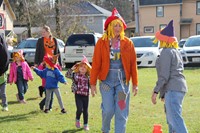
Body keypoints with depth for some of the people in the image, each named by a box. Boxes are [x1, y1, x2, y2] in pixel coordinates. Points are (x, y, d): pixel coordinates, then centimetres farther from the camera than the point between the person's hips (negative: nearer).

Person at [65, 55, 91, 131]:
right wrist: (71, 69, -14)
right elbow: (67, 75, -9)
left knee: (85, 110, 8)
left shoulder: (88, 77, 6)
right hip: (78, 95, -2)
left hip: (86, 95, 2)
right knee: (79, 109, -13)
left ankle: (85, 124, 21)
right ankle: (77, 120, 17)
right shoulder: (75, 75, 1)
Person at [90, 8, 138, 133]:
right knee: (108, 110, 0)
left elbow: (133, 64, 4)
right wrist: (93, 83, -3)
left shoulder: (128, 43, 2)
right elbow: (96, 64, -2)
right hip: (107, 80, -1)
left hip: (122, 80, 1)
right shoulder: (102, 42, -1)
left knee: (122, 112, 2)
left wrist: (135, 83, 2)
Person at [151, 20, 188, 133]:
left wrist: (156, 91, -14)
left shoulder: (166, 52, -9)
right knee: (171, 118, 16)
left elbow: (164, 75, -17)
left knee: (175, 119, -15)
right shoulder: (176, 52, 20)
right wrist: (163, 93, 25)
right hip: (180, 87, 10)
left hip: (173, 89, -10)